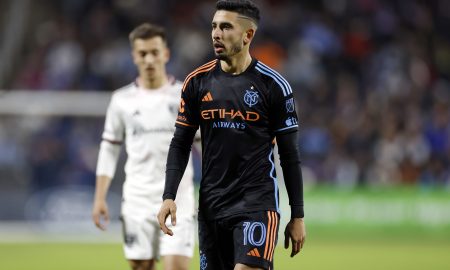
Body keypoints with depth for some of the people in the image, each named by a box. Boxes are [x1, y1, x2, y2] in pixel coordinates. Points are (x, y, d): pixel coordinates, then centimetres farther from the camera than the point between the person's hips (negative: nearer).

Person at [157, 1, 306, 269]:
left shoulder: (273, 85, -3)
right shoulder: (197, 81, 6)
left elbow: (290, 154, 0)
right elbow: (180, 144, 10)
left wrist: (297, 216, -1)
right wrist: (169, 196, -2)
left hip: (257, 203, -4)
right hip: (211, 204, 4)